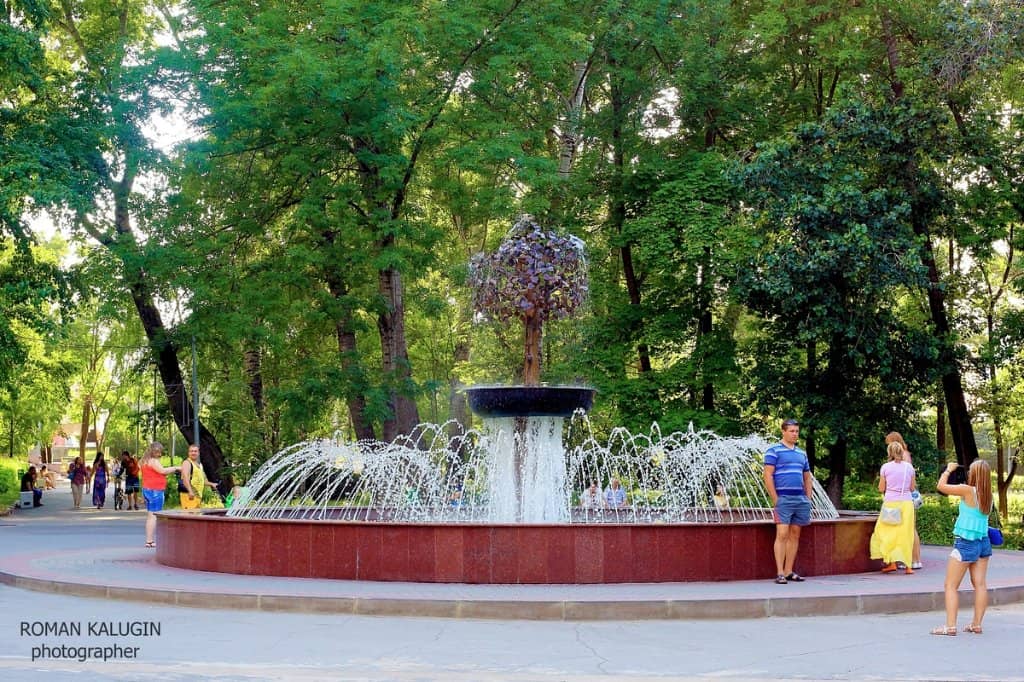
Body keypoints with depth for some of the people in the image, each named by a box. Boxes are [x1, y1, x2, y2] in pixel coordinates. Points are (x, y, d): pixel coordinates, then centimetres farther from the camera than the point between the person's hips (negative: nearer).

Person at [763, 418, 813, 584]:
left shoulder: (802, 453, 18)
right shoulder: (774, 451, -2)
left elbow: (807, 478, 23)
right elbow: (768, 476, -8)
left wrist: (808, 500, 12)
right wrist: (775, 500, -12)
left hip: (801, 500, 6)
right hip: (783, 499, -6)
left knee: (795, 535, 6)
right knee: (782, 534, -11)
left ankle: (789, 571, 11)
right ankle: (780, 573, -11)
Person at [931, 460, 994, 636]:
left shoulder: (968, 490, -16)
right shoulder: (988, 495, 5)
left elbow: (941, 486, -11)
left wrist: (948, 470, 3)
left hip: (966, 543, -7)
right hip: (984, 542, 7)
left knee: (951, 586, -2)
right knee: (980, 584, 7)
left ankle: (950, 626, -9)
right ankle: (977, 624, 9)